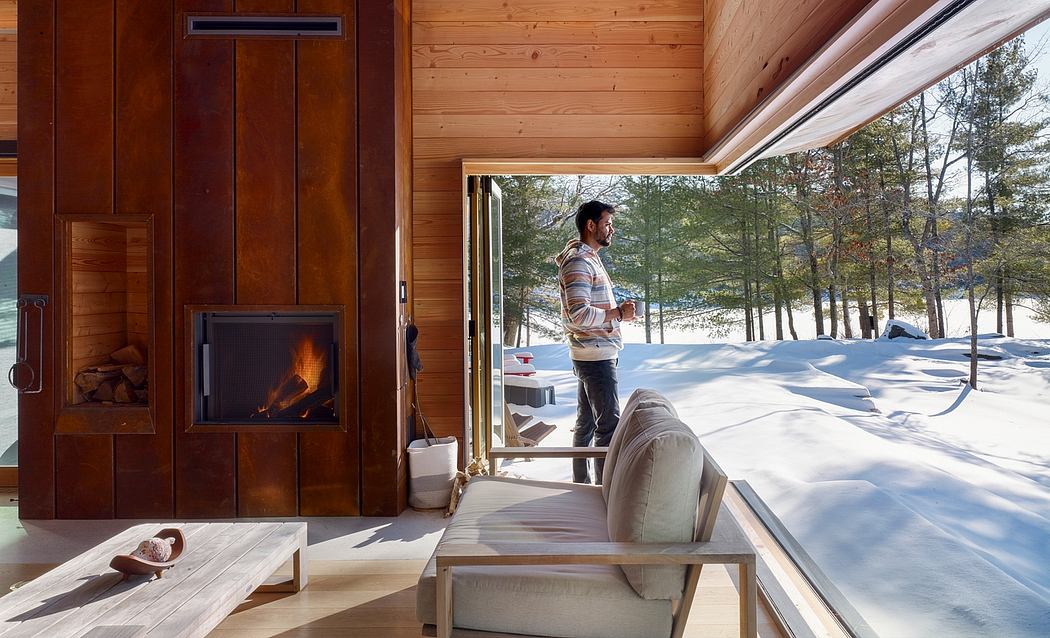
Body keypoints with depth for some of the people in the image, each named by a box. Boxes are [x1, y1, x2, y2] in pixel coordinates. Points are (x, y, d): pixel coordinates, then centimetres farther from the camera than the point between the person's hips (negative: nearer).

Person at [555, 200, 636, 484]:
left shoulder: (589, 259, 18)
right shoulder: (578, 262, -16)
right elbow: (580, 315, -27)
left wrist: (619, 309, 8)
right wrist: (618, 314, -15)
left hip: (591, 356, 11)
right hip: (596, 356, -11)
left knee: (586, 422, 16)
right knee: (609, 426, -6)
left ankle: (581, 484, 27)